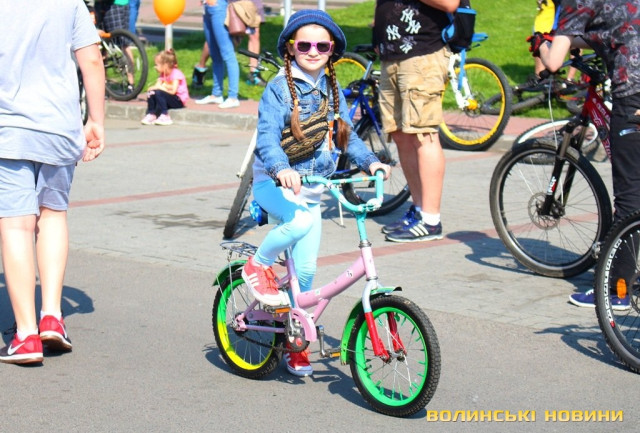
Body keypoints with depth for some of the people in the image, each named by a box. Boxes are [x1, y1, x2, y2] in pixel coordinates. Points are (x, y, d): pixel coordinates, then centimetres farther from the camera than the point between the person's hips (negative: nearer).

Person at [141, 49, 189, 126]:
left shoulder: (176, 73, -16)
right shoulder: (162, 74, 9)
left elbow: (173, 91, -24)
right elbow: (157, 86, -1)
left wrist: (160, 88, -18)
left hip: (179, 101, -8)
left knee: (159, 93, -28)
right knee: (152, 93, -10)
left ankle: (164, 116, -26)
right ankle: (151, 114, -12)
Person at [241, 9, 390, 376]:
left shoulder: (332, 91, 9)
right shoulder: (280, 88, -9)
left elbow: (346, 135, 13)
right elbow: (267, 135, -19)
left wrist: (370, 161, -6)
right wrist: (281, 168, -38)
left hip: (311, 188, 5)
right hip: (275, 182, -5)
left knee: (306, 269, 3)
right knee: (301, 221, -36)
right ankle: (258, 266, -9)